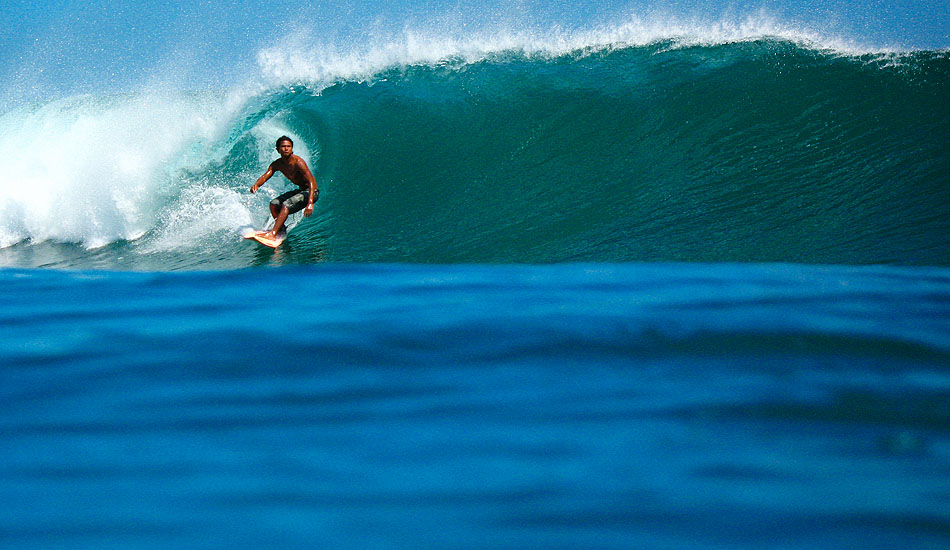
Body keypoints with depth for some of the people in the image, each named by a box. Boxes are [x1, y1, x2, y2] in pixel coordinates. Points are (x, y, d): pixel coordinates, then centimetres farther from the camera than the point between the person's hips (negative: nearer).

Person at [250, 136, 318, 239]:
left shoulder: (298, 162, -24)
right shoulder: (277, 164, -1)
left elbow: (311, 182, -31)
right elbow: (265, 176, -12)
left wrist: (310, 203, -43)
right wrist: (256, 184, -37)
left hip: (311, 192, -8)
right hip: (300, 190, 8)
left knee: (287, 205, -25)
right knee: (274, 204, 3)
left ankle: (273, 234, -31)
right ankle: (282, 230, 7)